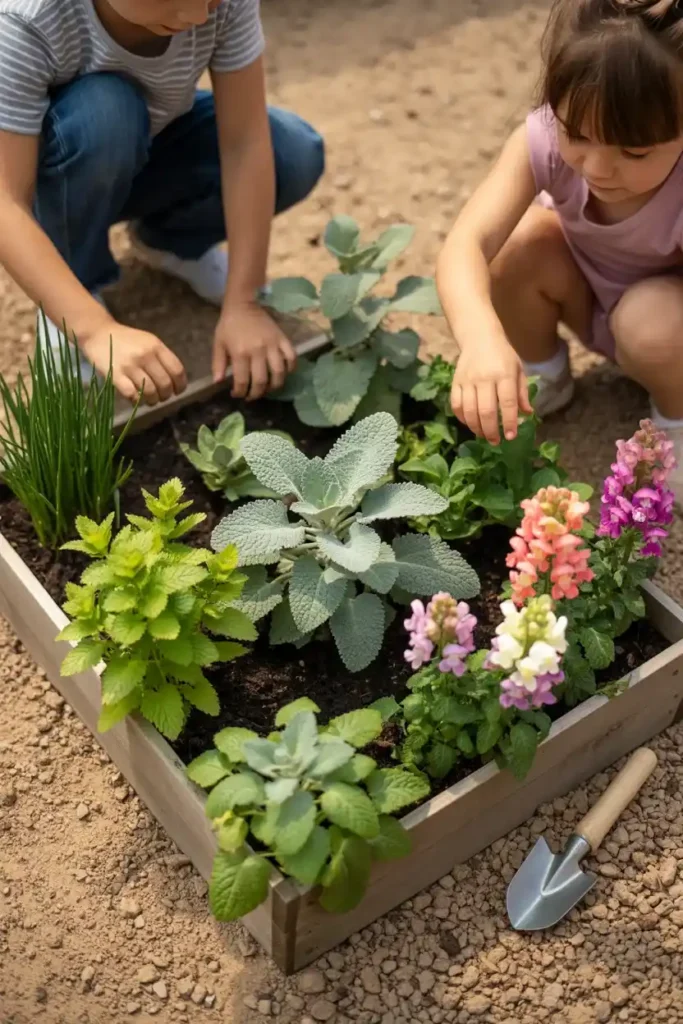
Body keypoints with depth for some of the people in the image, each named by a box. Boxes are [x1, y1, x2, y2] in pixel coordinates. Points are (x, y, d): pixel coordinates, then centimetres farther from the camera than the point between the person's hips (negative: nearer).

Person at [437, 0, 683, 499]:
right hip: (591, 296, 3)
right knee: (520, 243, -27)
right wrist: (482, 339, -64)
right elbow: (467, 244, -44)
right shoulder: (545, 139, -32)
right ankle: (542, 377, 1)